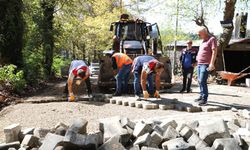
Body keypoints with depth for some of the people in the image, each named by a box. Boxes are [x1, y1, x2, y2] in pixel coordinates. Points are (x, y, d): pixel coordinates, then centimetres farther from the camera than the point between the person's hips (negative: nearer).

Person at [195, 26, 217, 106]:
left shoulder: (212, 39, -7)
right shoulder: (203, 41, 19)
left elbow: (214, 52, -14)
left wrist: (212, 64, -21)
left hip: (205, 65, -9)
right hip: (199, 64, 9)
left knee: (202, 81, -13)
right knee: (200, 81, 10)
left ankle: (204, 99, -9)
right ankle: (201, 96, 19)